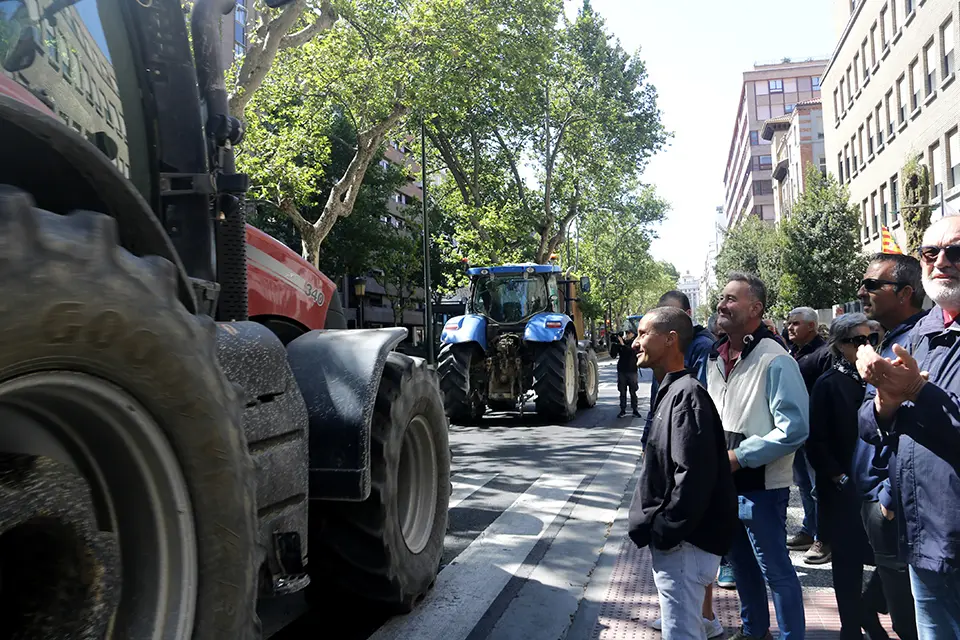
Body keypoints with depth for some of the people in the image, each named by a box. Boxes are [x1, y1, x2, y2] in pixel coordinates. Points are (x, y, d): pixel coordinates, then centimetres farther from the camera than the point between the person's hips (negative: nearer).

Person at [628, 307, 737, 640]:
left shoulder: (686, 394, -20)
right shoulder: (671, 390, 10)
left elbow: (694, 477, -27)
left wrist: (663, 533, -20)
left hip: (683, 541, -10)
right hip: (674, 537, 10)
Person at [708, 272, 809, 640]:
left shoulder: (774, 361, -17)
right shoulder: (716, 358, 7)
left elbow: (794, 428, -22)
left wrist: (738, 457, -20)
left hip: (761, 486, -8)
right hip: (725, 484, 8)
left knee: (775, 570, 5)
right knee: (740, 563, 21)